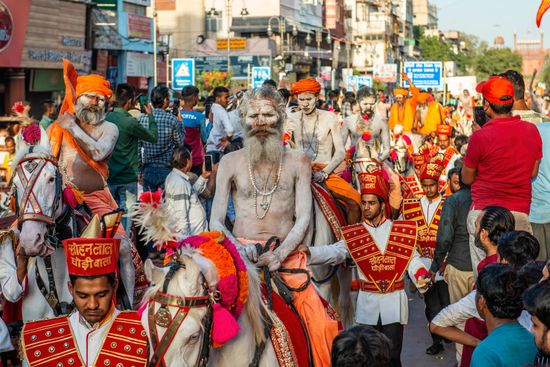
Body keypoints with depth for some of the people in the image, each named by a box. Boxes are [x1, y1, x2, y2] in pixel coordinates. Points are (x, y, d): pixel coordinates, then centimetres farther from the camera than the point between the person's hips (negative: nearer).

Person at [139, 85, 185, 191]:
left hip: (148, 168, 3)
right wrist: (180, 123, 7)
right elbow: (181, 143, -4)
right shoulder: (172, 120, -12)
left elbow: (138, 146, 3)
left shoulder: (143, 119, -2)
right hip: (166, 169, -3)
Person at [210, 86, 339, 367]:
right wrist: (238, 247, -15)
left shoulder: (298, 162, 8)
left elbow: (303, 218, 0)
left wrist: (280, 254, -17)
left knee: (321, 325, -19)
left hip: (286, 255, 0)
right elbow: (215, 222, 5)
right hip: (241, 253, 0)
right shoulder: (230, 163, 9)